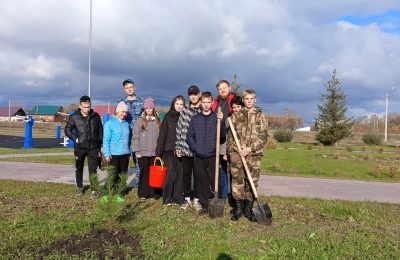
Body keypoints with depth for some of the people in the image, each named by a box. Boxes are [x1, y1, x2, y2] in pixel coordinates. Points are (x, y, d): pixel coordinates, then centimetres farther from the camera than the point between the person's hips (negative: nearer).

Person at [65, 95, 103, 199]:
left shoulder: (96, 116, 2)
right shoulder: (74, 117, -2)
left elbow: (100, 131, 8)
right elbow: (67, 130, 6)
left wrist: (100, 145, 5)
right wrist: (75, 139, -6)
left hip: (93, 148, 0)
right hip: (80, 147, 0)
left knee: (93, 170, -1)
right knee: (79, 168, 14)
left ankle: (94, 190, 5)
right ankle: (79, 187, 31)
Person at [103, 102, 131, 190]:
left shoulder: (126, 124, 10)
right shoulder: (109, 123, -5)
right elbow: (106, 140, -7)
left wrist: (129, 152, 13)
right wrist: (107, 154, -12)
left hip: (125, 154, 5)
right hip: (114, 154, -5)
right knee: (113, 176, 0)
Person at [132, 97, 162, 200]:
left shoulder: (158, 122, 6)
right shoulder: (140, 121, 2)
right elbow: (135, 137, 0)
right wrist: (137, 151, -4)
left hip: (155, 153, 1)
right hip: (143, 153, -1)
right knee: (144, 173, 3)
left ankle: (154, 194, 14)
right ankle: (143, 194, 13)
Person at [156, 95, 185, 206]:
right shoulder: (167, 117, 4)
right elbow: (162, 135, 3)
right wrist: (158, 153, -1)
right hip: (169, 150, -1)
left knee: (180, 175, 3)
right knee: (171, 173, -9)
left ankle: (178, 198, 14)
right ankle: (167, 199, 2)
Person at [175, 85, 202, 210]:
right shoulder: (184, 110, 6)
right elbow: (179, 129, 6)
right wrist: (178, 147, 4)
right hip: (185, 148, 2)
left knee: (197, 174, 7)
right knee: (186, 174, 11)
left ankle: (196, 199, 20)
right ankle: (187, 198, 24)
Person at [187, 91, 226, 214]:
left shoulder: (217, 117, 0)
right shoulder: (195, 118, 8)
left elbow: (223, 135, -9)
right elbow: (189, 135, 10)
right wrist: (194, 147, -3)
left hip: (213, 156, -2)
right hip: (198, 157, 3)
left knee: (214, 182, 0)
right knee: (202, 182, 9)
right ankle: (204, 205, 20)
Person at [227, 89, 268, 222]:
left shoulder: (261, 116, 6)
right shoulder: (236, 115, 9)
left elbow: (263, 137, 0)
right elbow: (230, 135, 7)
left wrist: (250, 149, -11)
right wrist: (236, 149, -7)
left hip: (254, 154, 0)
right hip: (236, 154, 0)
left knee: (252, 182, 4)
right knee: (237, 181, 4)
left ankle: (248, 209, 18)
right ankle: (238, 208, 17)